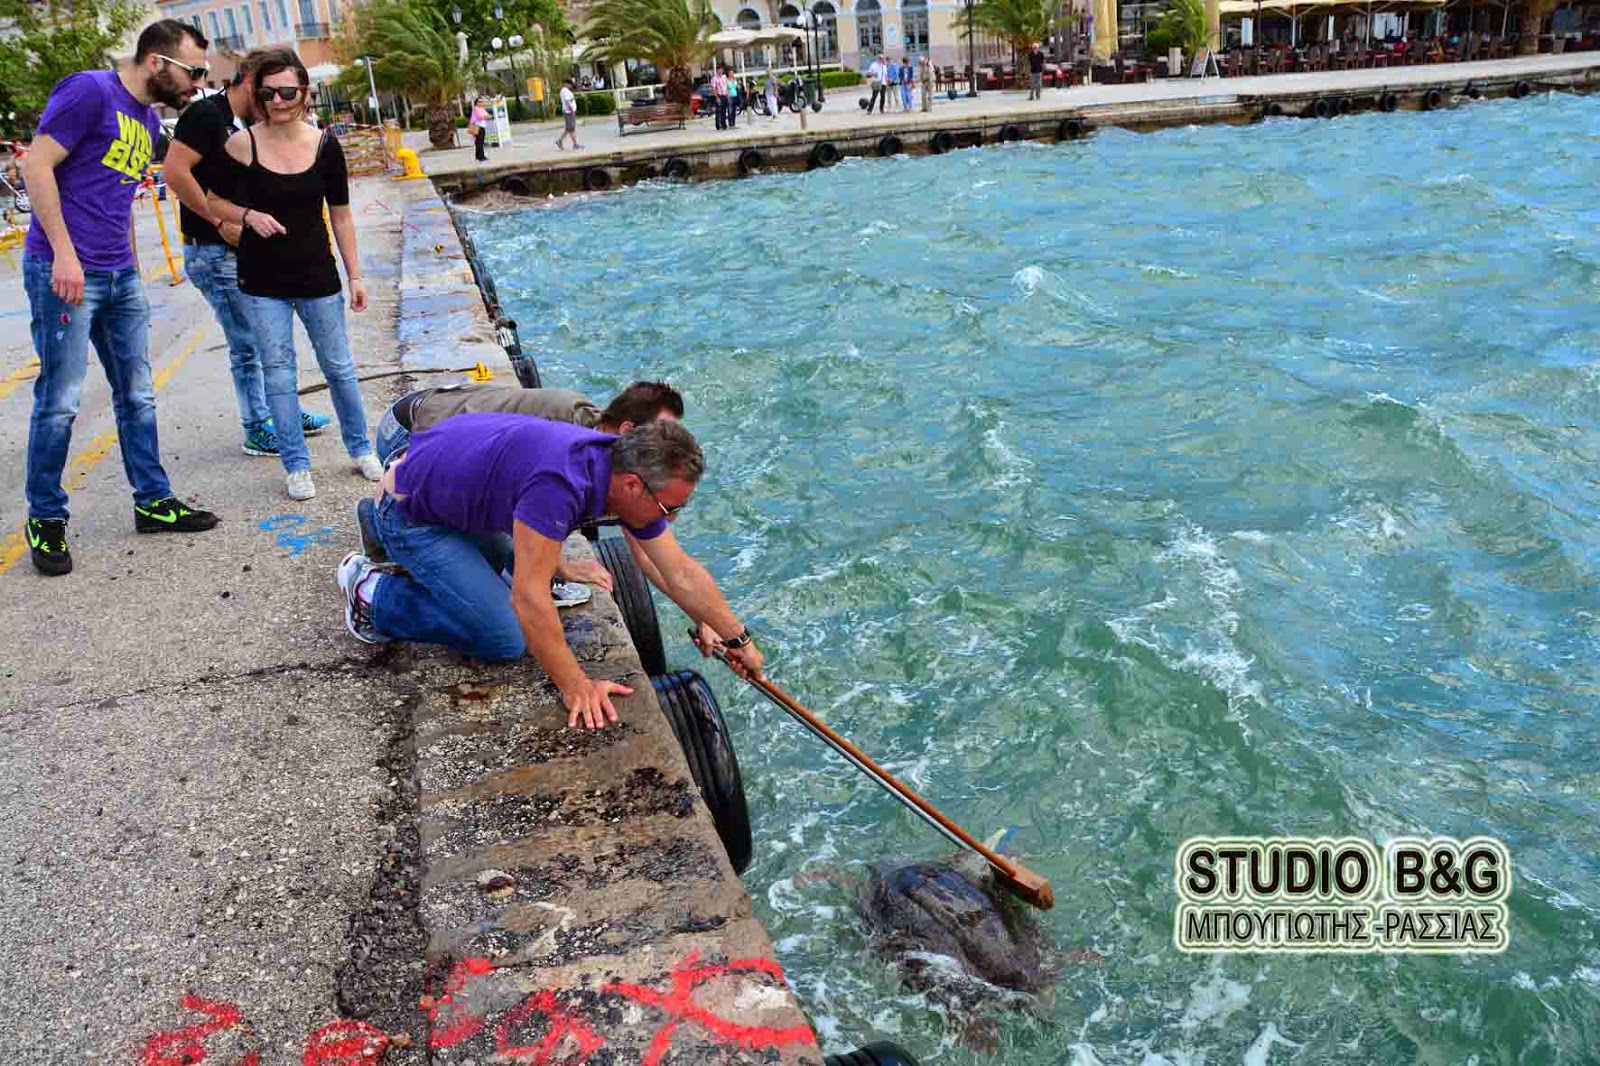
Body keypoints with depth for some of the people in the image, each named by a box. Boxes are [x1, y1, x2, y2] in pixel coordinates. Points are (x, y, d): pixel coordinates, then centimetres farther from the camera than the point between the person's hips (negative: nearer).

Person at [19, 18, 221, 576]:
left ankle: (153, 502, 21)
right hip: (65, 271, -8)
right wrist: (64, 252, -19)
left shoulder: (149, 121, 16)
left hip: (120, 277, 8)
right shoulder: (89, 90, -9)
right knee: (60, 399, -2)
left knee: (137, 395, 11)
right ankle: (45, 519, 10)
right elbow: (37, 164, -14)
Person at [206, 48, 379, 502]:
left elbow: (340, 214, 3)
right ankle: (296, 465, 16)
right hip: (262, 282, -1)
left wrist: (355, 276, 3)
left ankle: (360, 448, 27)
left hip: (317, 277, 1)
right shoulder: (242, 144, -7)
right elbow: (215, 201, 5)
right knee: (279, 373, 5)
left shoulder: (324, 145, -3)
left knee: (338, 367, 9)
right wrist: (248, 215, -16)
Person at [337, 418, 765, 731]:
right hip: (411, 512, -8)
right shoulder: (561, 484, -38)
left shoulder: (629, 475, -10)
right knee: (506, 640, -11)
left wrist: (738, 639, 4)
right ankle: (375, 595, 4)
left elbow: (682, 573, -1)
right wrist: (576, 687, -29)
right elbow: (528, 599, -36)